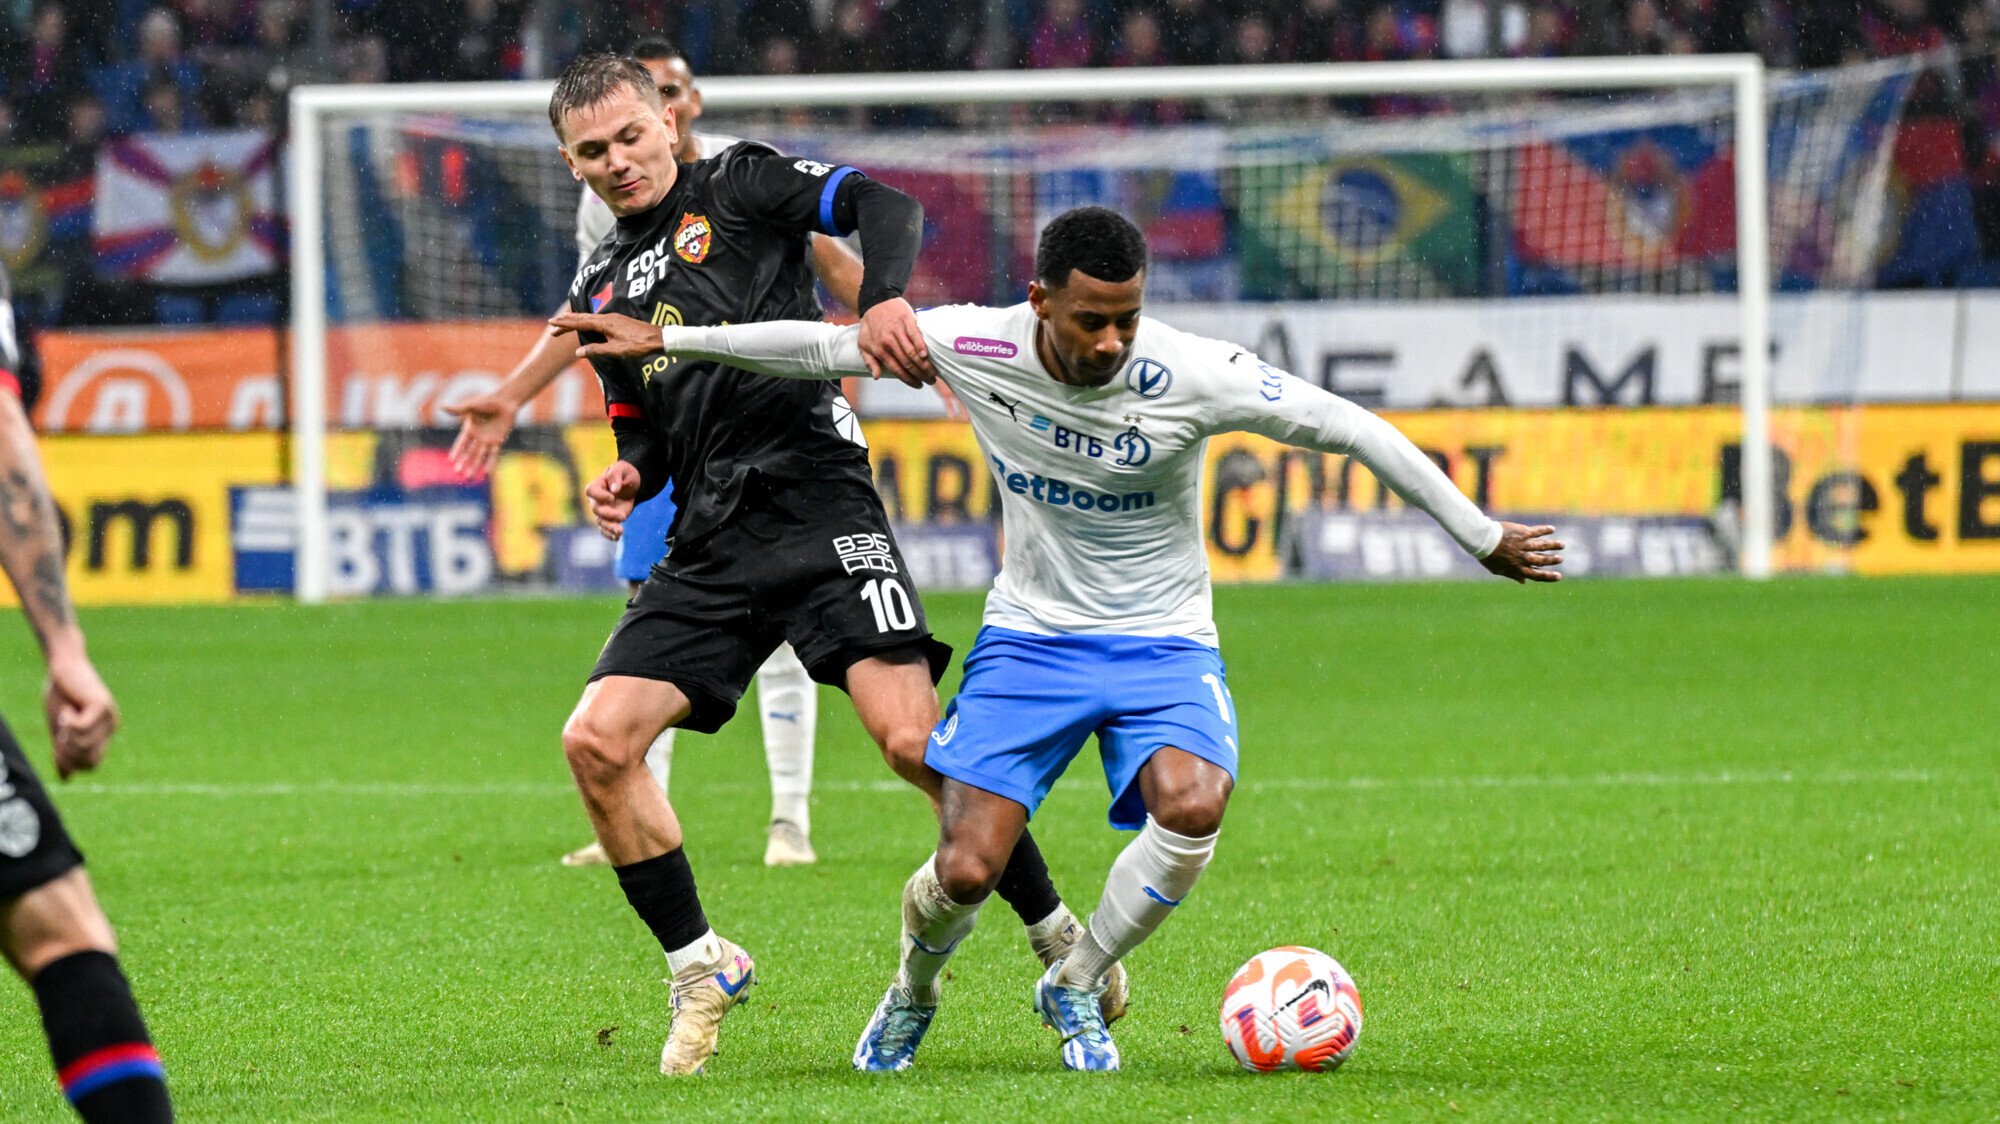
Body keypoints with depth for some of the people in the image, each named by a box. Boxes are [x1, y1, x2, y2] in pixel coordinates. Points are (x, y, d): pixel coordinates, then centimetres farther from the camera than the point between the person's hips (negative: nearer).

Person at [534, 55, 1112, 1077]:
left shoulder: (737, 186, 5)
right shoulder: (599, 287, 20)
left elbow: (884, 206, -9)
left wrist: (882, 298, -29)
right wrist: (630, 478, 4)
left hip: (818, 505, -6)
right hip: (708, 551, 6)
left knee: (912, 739, -19)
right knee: (596, 741, -9)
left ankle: (1056, 937, -2)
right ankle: (700, 969, 6)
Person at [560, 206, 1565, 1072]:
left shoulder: (1191, 376, -21)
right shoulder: (975, 346, -16)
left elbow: (1350, 429, -11)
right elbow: (823, 346, -1)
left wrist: (1482, 537, -5)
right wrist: (668, 340, 3)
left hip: (1163, 643, -1)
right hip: (1030, 635, 1)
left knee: (1193, 805, -31)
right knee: (965, 874, -13)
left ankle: (1076, 985, -3)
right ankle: (913, 994, 26)